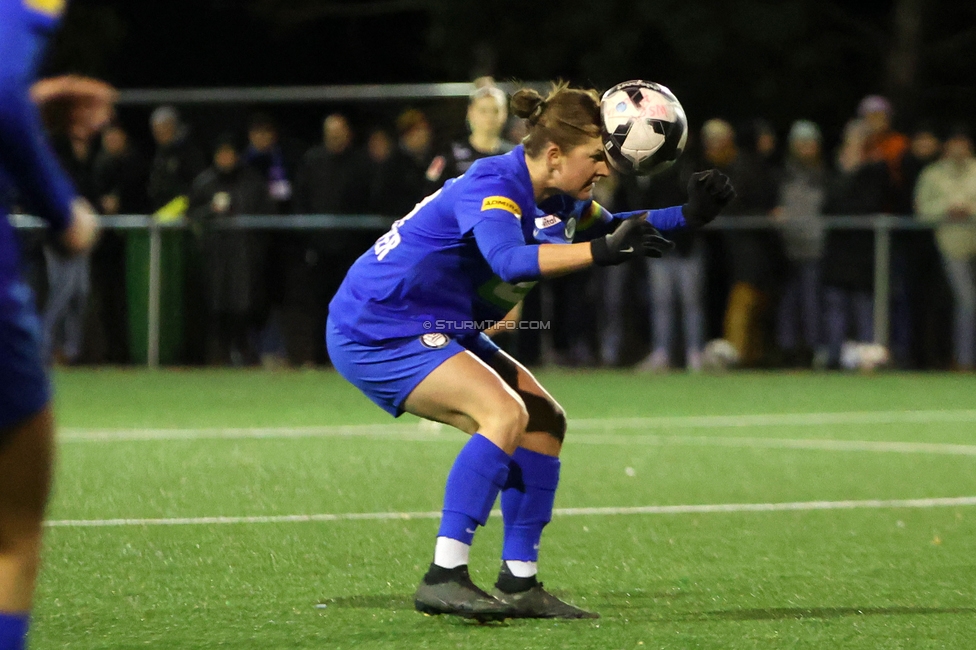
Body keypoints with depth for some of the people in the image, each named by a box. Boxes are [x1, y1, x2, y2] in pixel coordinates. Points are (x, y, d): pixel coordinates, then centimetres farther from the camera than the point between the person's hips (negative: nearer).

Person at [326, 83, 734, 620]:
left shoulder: (555, 198, 4)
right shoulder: (492, 188, -25)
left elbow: (607, 227, 24)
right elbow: (509, 259, -45)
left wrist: (687, 215, 9)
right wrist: (601, 251, -54)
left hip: (434, 331, 10)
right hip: (376, 329, -10)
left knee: (544, 422, 7)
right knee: (504, 412, -27)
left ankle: (518, 584, 7)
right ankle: (443, 578, -29)